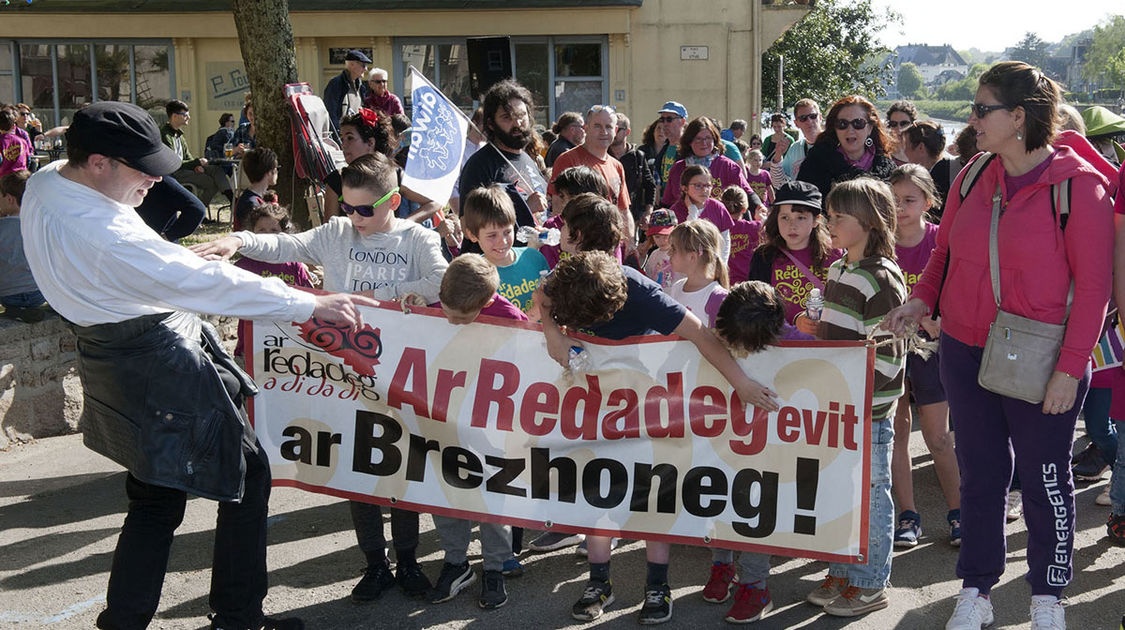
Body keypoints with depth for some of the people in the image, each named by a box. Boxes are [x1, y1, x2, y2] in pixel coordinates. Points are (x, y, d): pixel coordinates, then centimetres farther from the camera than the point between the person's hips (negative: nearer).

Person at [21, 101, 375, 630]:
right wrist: (311, 304, -29)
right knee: (248, 473, 6)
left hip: (113, 361, 10)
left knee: (156, 495, 19)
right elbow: (208, 283, -33)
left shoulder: (44, 182, 0)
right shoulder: (103, 233, -31)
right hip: (161, 370, -10)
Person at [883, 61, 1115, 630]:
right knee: (980, 472, 14)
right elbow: (945, 250, 15)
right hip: (965, 351, 5)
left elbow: (1093, 284, -11)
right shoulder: (974, 177, 3)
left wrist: (1070, 368, -14)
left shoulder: (1078, 184, -12)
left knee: (1044, 480, 10)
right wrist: (922, 298, -3)